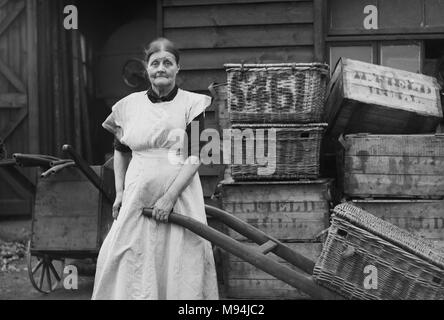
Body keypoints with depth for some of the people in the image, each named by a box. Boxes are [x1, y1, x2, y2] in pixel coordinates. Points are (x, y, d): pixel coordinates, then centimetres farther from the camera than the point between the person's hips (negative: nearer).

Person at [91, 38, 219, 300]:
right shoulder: (130, 105, 8)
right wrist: (119, 192, 11)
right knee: (131, 264, 0)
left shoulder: (191, 104, -1)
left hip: (180, 197, -2)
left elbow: (196, 156, -7)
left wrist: (170, 196, -14)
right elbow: (121, 150, 20)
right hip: (137, 197, 3)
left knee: (181, 267, -3)